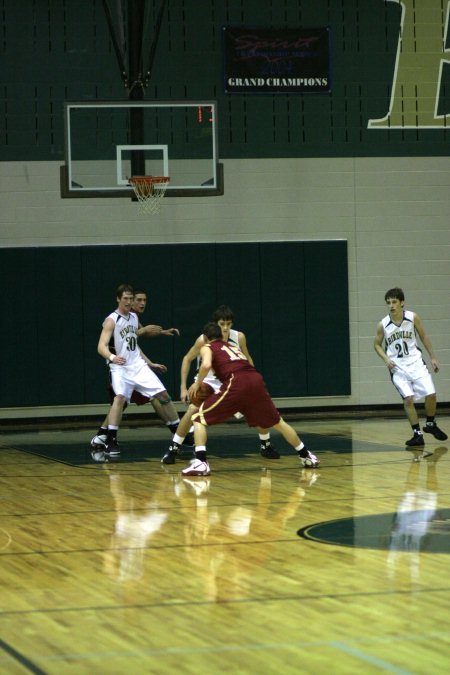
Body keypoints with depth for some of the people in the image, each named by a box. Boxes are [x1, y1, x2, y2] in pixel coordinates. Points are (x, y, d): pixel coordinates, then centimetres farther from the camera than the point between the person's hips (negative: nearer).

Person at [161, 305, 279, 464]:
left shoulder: (239, 337, -16)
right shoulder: (204, 340, -23)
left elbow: (247, 360, 3)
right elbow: (187, 359, -8)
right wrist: (183, 388, -11)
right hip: (208, 381, -3)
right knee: (193, 411, -26)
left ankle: (266, 446, 21)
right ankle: (173, 450, -12)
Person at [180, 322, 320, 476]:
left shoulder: (207, 348, 17)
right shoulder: (232, 347, 35)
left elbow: (206, 365, -6)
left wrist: (197, 384, 9)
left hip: (236, 382, -5)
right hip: (256, 379, 5)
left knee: (199, 418, 4)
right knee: (277, 422, 25)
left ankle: (201, 463, -14)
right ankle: (306, 457, 35)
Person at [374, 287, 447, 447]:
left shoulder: (413, 318, -9)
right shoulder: (383, 325, -11)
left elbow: (423, 336, 6)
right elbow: (377, 344, 5)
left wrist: (433, 357, 7)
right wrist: (386, 359, -11)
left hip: (415, 362, 1)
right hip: (397, 367, -1)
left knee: (431, 394, -4)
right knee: (408, 399, -14)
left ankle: (430, 425, 23)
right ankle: (417, 434, -3)